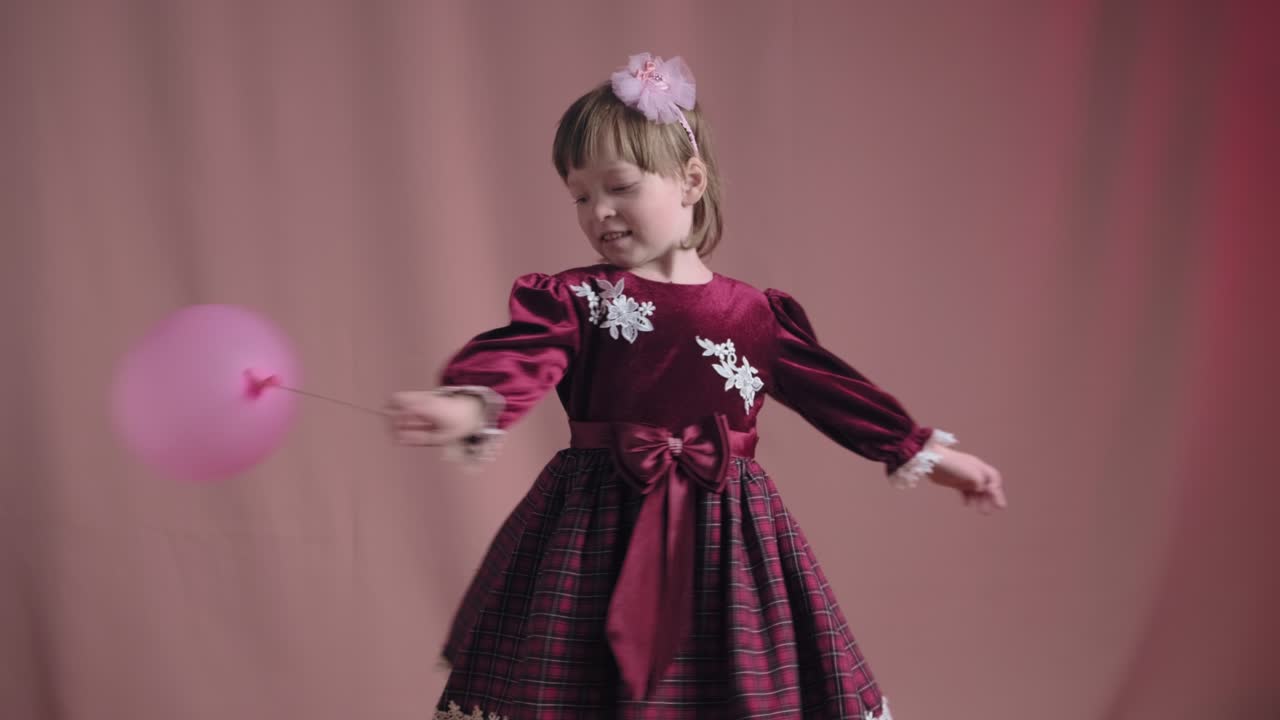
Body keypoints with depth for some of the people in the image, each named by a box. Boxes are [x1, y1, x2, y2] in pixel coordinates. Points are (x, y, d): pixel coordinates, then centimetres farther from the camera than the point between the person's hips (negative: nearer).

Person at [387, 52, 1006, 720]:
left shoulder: (758, 314, 4)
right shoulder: (574, 298, -3)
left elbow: (831, 388, 13)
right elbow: (520, 357, -21)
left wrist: (925, 451, 17)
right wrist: (469, 404, -43)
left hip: (723, 537, 2)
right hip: (599, 533, -1)